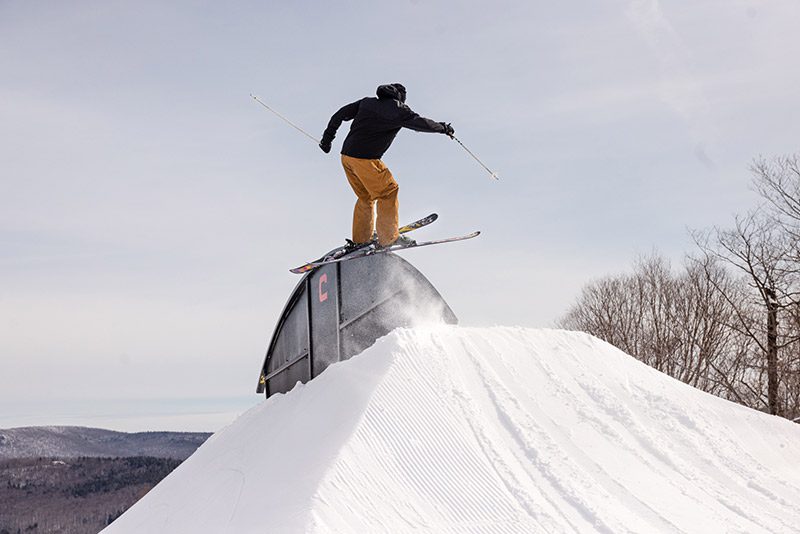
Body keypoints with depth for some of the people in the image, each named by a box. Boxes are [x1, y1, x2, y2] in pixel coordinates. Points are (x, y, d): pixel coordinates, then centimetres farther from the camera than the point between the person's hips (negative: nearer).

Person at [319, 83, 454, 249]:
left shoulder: (367, 102, 18)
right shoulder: (397, 109, 1)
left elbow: (340, 114, 17)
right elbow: (419, 123, 1)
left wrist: (327, 138, 23)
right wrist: (443, 128, 16)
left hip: (346, 156, 7)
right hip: (365, 159, -7)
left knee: (365, 197, 20)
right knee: (388, 193, 6)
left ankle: (360, 240, 23)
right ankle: (388, 238, 5)